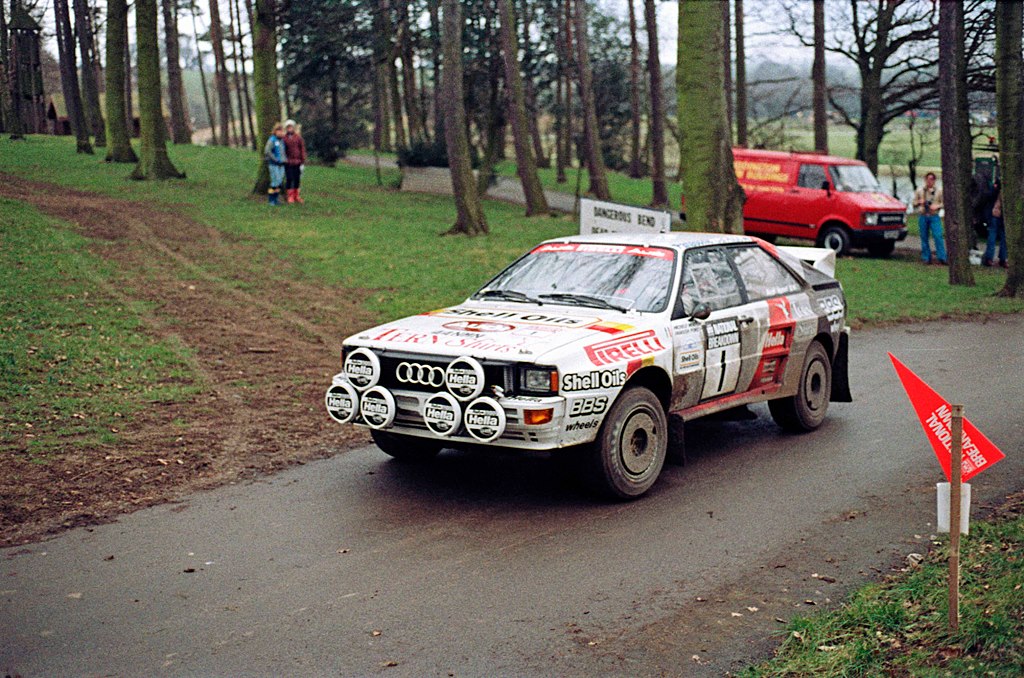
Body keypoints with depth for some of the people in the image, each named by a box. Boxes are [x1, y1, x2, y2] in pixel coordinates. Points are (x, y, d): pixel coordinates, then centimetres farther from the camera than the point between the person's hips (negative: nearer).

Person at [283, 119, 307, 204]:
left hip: (297, 162, 1)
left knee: (297, 179, 7)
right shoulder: (284, 138, 1)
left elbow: (302, 149, 4)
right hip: (288, 162, -1)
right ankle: (290, 196, 5)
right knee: (289, 179, -2)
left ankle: (296, 196, 17)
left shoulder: (298, 137, 3)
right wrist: (284, 159, -2)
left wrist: (303, 161, -1)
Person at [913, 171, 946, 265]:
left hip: (934, 216, -2)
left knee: (938, 236, -12)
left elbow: (943, 203, 9)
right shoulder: (920, 190, 11)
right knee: (924, 237, 3)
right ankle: (926, 258, 11)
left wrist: (937, 206, -11)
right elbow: (914, 203, 14)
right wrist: (919, 202, -8)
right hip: (923, 216, 2)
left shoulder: (939, 191, 8)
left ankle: (942, 258, -11)